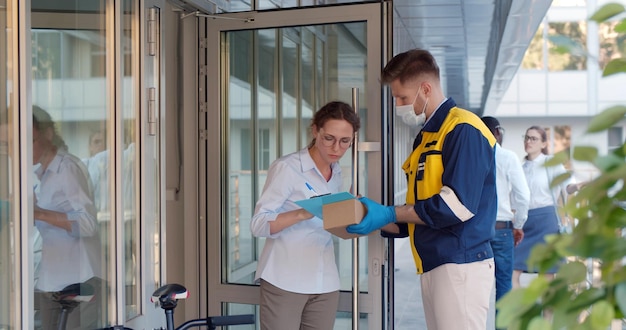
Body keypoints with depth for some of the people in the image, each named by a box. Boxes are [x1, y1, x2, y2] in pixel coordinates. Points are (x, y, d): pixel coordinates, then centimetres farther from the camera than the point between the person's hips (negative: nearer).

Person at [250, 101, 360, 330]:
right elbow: (258, 225, -13)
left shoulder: (337, 174, 11)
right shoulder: (286, 168, -10)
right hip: (285, 281, -6)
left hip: (325, 283, 6)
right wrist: (302, 214, -28)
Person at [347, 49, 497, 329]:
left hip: (460, 264, -9)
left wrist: (389, 214, -16)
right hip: (433, 265, 9)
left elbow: (458, 204, -20)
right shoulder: (425, 137, 18)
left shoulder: (463, 129, -11)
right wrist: (377, 223, 7)